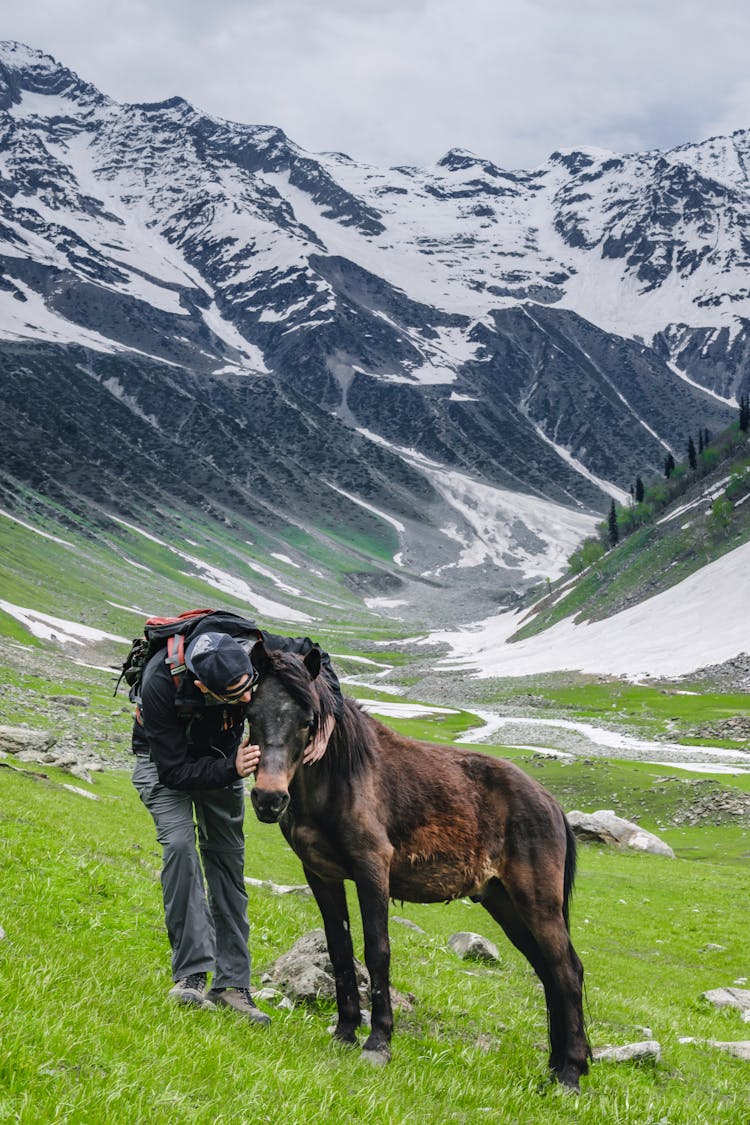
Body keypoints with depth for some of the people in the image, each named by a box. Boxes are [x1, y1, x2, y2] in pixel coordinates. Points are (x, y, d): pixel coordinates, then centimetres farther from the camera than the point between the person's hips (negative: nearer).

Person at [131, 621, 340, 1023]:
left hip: (224, 755, 4)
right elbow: (175, 771, -32)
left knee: (228, 856, 1)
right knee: (180, 843, -25)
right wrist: (232, 768, -45)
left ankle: (231, 983, 6)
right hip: (165, 759, -3)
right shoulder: (160, 684, -41)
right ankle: (191, 973, -21)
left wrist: (327, 722, -29)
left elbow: (314, 657, -14)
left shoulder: (253, 649, -33)